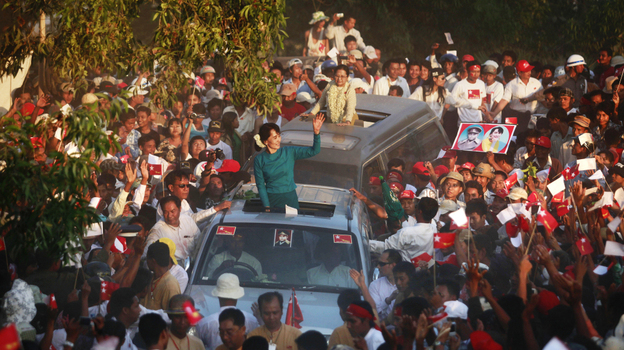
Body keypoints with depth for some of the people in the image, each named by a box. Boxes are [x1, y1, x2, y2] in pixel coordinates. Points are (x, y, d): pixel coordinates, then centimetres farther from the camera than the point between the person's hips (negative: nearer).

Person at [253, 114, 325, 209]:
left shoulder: (289, 152, -2)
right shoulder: (259, 160, -5)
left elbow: (314, 151, -8)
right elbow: (261, 185, -3)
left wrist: (317, 132, -23)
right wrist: (267, 207, -8)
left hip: (290, 198, 2)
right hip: (271, 199, -1)